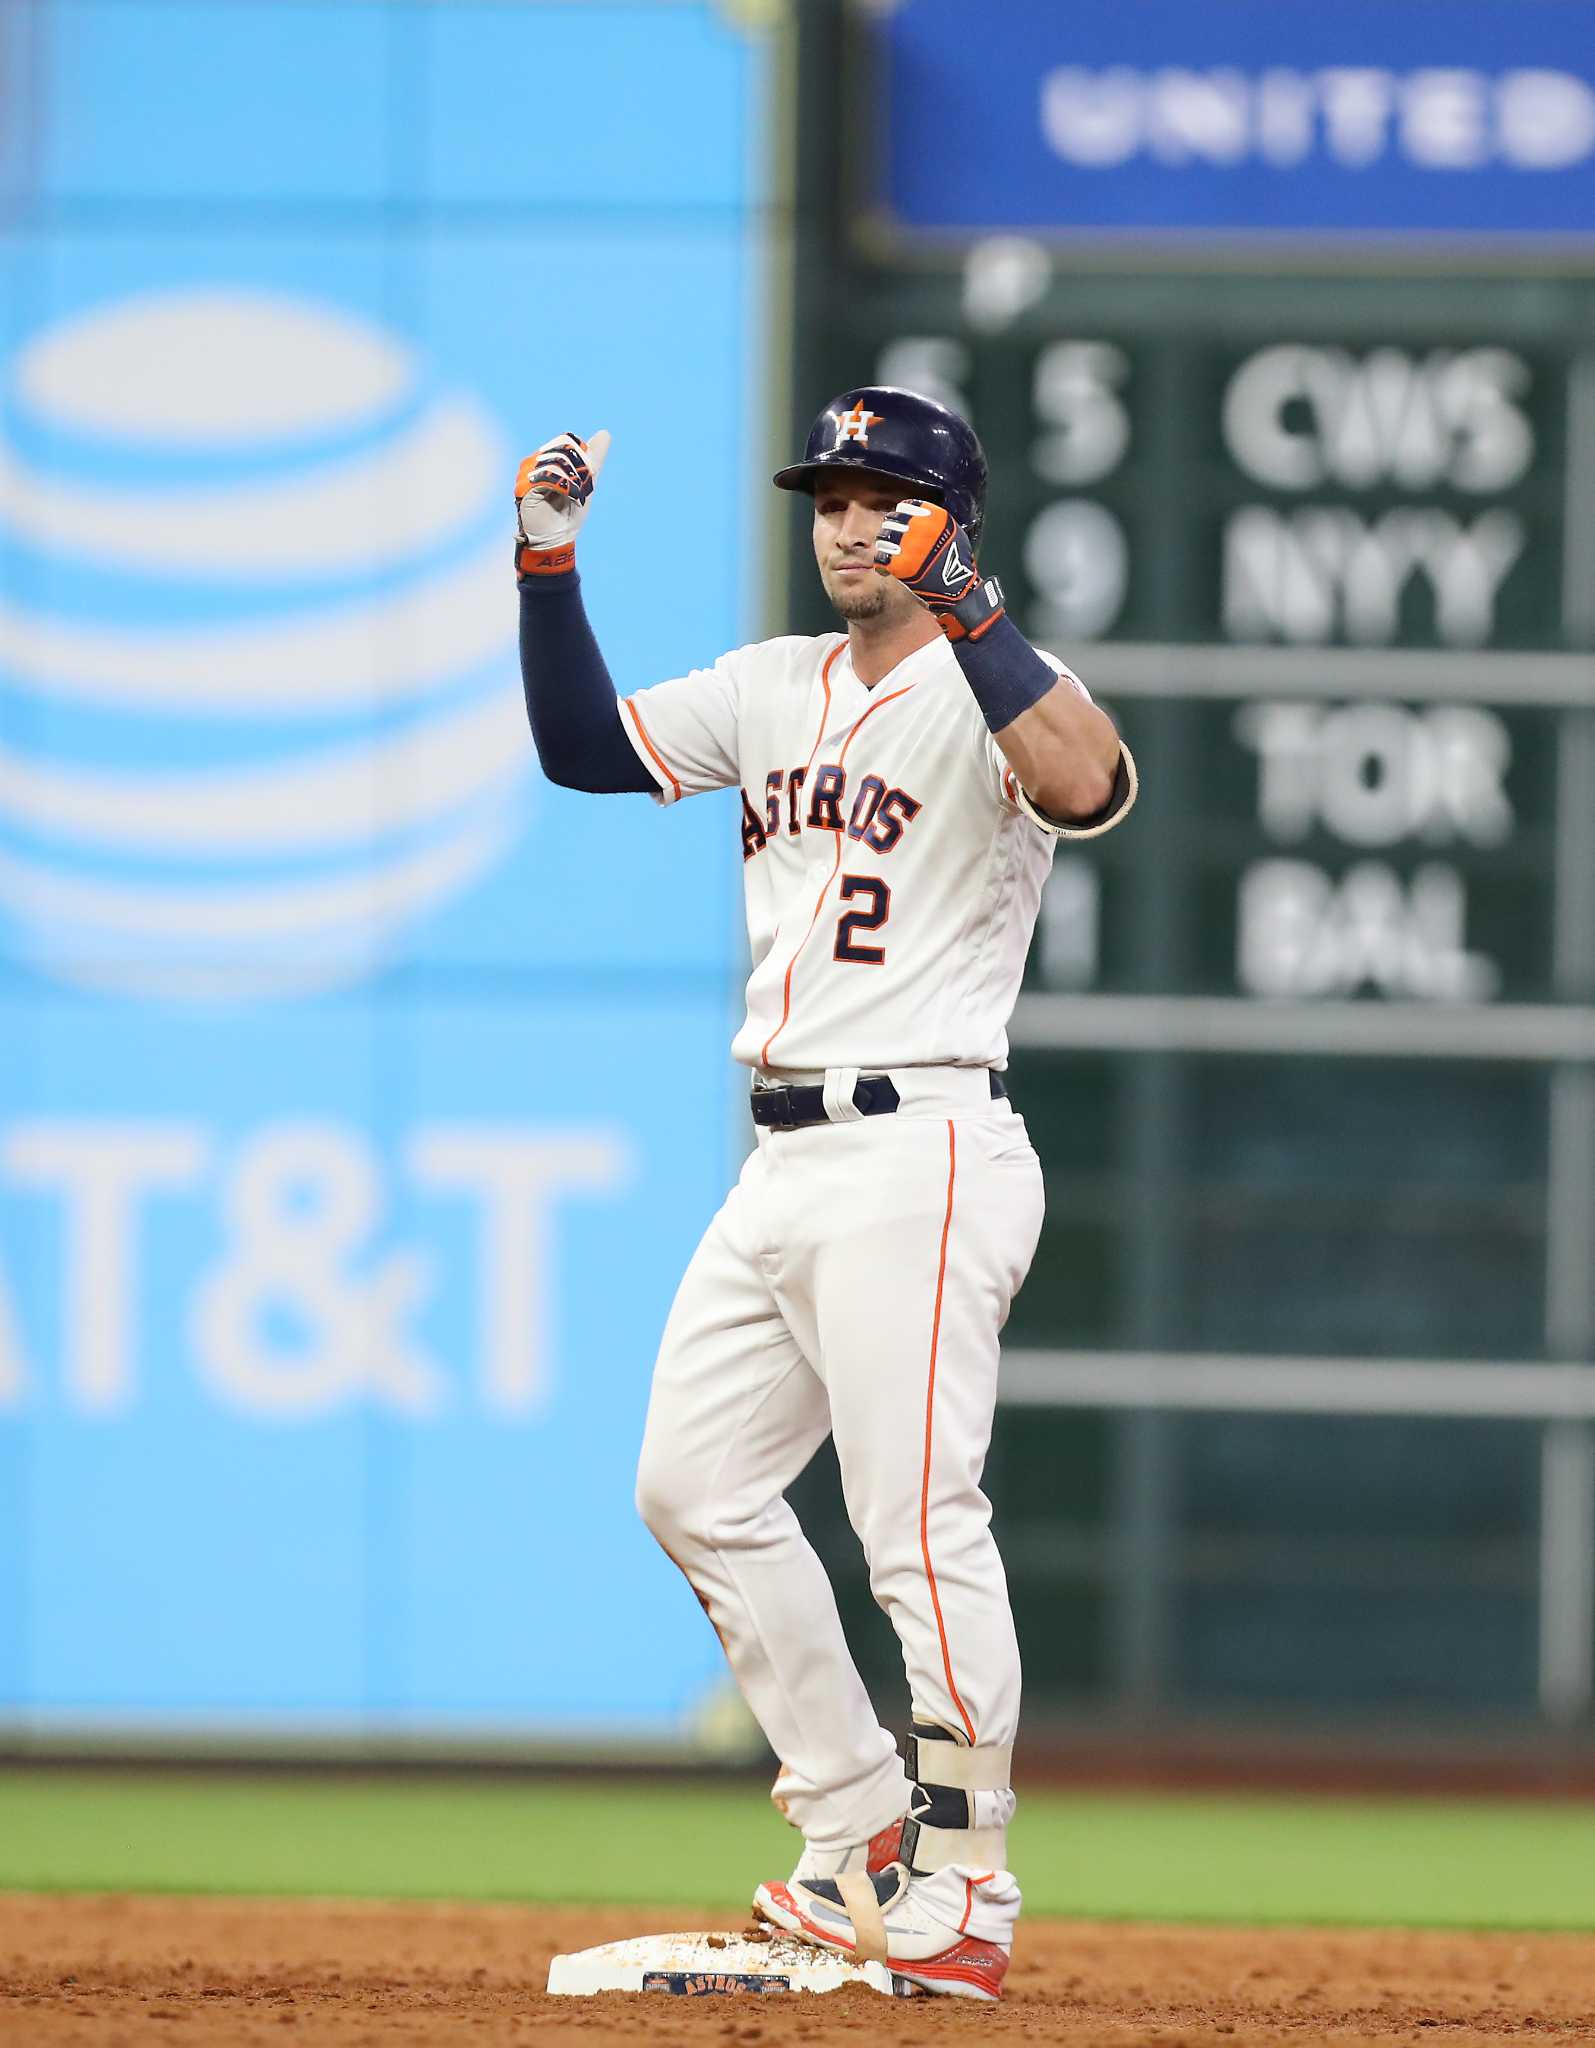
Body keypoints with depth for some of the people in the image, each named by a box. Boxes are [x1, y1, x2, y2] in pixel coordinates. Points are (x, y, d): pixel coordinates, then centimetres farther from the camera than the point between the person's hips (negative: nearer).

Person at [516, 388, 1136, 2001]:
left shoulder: (981, 694, -8)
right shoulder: (772, 689, 16)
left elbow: (1087, 787, -29)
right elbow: (584, 748, 14)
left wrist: (961, 604, -29)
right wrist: (549, 564, 4)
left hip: (919, 1155, -9)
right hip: (784, 1165, 9)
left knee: (920, 1524, -12)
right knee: (695, 1488, 9)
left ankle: (962, 1894, -7)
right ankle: (861, 1844, 17)